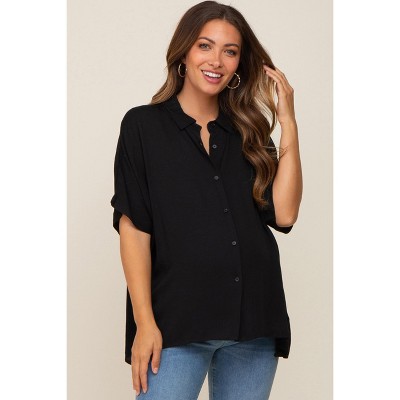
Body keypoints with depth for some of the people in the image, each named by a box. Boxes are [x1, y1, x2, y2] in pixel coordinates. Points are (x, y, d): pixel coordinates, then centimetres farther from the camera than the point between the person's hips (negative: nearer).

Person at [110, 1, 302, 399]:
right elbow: (133, 228, -3)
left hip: (253, 322, 4)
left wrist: (288, 124, -1)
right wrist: (144, 321, -10)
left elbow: (283, 215, 0)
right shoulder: (144, 125, 4)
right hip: (177, 321, -3)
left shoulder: (248, 134, 13)